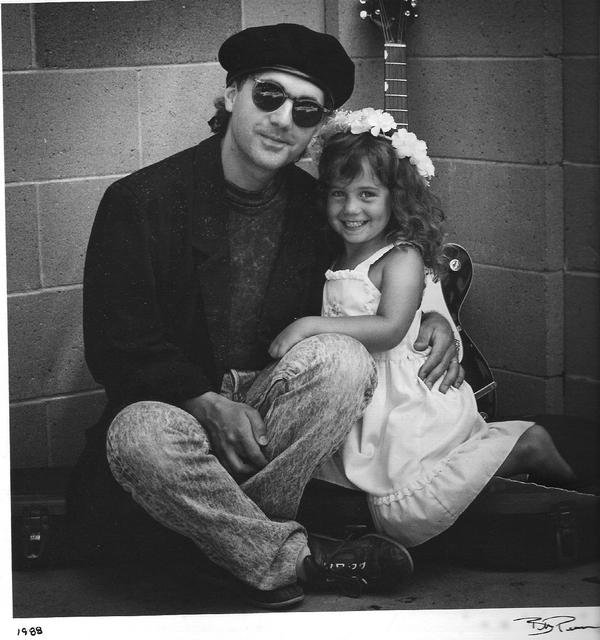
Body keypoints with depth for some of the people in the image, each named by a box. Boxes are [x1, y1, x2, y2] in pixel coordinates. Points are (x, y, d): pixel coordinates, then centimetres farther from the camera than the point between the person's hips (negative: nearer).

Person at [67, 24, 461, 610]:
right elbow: (115, 346, -11)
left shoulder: (318, 206, 4)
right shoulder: (140, 201, -8)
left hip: (272, 406, 3)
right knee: (142, 435, -38)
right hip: (171, 402, -3)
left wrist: (433, 317, -3)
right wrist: (210, 406, -23)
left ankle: (229, 533, -22)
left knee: (343, 358, -27)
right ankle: (294, 558, -22)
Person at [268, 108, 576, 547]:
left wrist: (311, 326, -31)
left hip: (409, 403, -9)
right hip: (361, 403, 9)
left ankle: (525, 448, 0)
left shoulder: (402, 258, -13)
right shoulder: (337, 260, 12)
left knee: (402, 515, -16)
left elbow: (390, 328, -27)